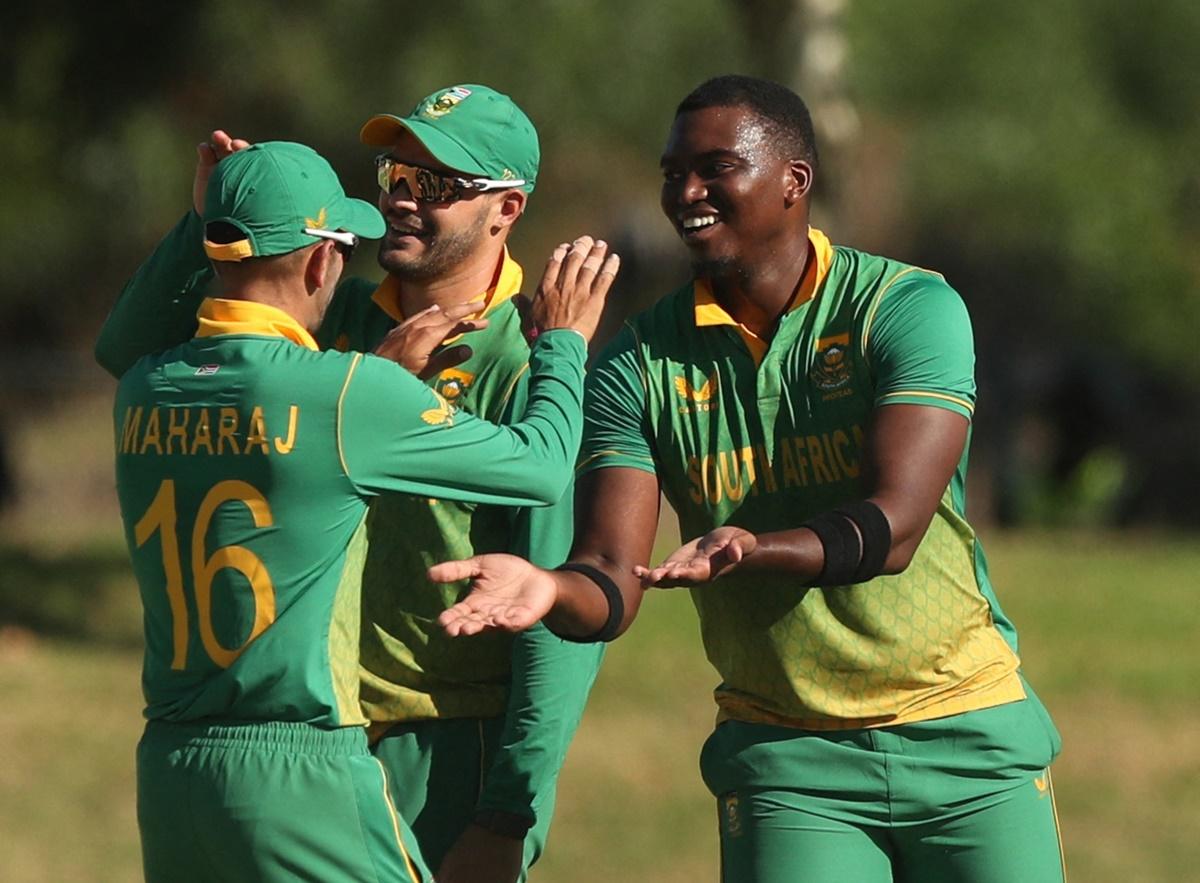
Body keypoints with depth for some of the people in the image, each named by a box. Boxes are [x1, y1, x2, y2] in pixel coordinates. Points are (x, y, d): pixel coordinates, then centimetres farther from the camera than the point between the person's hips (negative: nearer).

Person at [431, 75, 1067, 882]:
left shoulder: (907, 308, -8)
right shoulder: (641, 362, 0)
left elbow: (895, 525, -20)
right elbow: (611, 582, -7)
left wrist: (755, 551, -39)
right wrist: (548, 590, -31)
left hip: (964, 749, -1)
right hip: (785, 761, 1)